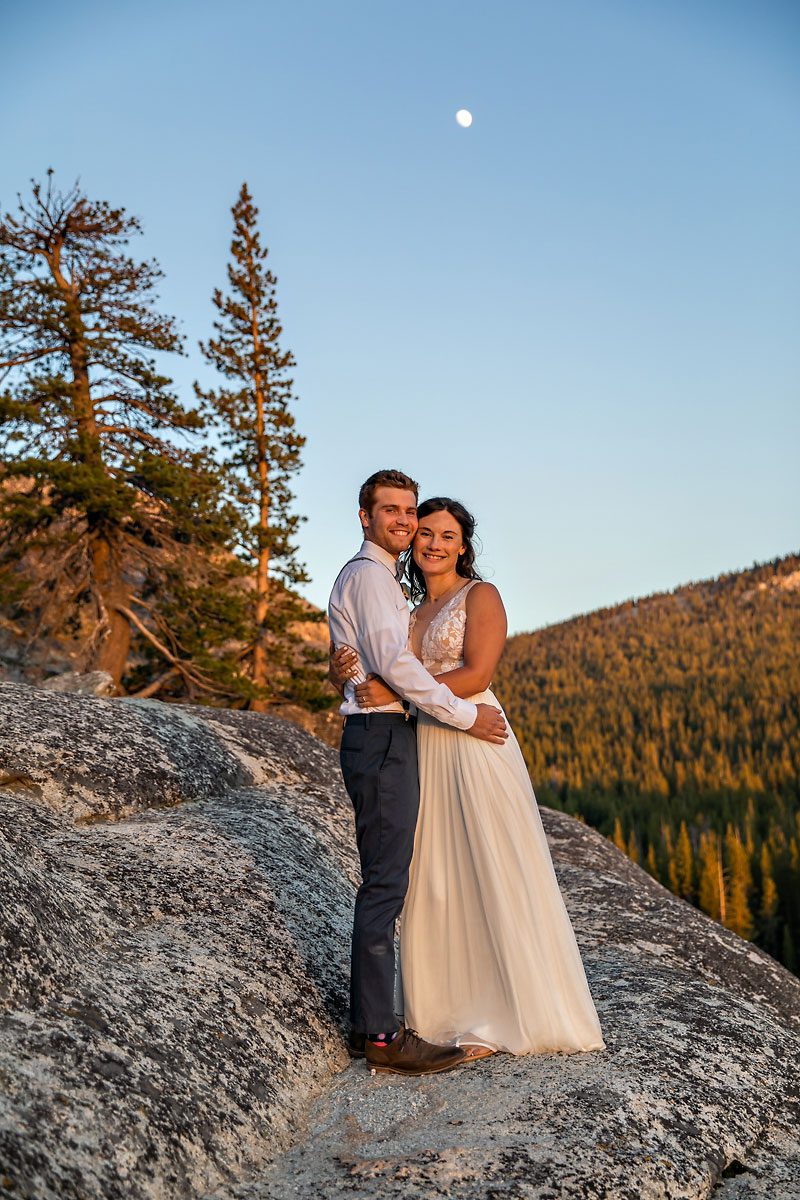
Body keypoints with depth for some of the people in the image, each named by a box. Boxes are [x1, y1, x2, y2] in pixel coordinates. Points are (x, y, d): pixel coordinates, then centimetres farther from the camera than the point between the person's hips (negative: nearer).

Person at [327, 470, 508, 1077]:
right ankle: (382, 1034, -2)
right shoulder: (369, 574, -10)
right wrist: (464, 715, -17)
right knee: (386, 883, -8)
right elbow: (392, 661, -21)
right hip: (382, 737, -11)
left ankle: (368, 1021, 19)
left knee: (385, 881, 12)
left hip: (386, 737, 11)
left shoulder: (382, 579, 23)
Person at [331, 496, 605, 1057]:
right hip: (427, 749, 7)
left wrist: (395, 693, -16)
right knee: (435, 879, 9)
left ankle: (507, 1017, 11)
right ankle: (453, 1006, 22)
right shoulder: (413, 611, 17)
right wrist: (344, 673, -6)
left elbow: (476, 675, -14)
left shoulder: (481, 595, -2)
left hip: (476, 745, -7)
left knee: (494, 876, -1)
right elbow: (382, 678, 17)